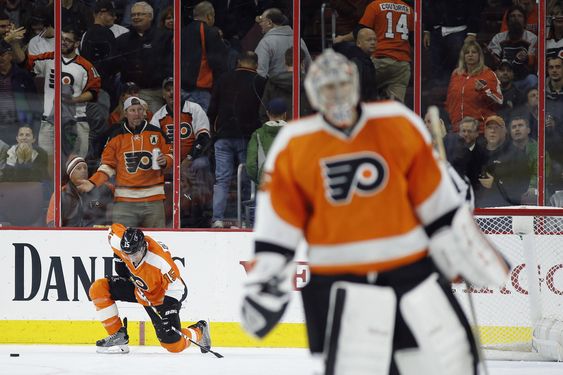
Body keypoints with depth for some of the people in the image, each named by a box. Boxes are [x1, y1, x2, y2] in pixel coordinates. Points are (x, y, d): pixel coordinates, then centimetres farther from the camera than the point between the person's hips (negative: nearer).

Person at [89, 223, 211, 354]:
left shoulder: (160, 261, -39)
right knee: (98, 289, -14)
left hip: (161, 294, -5)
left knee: (174, 345, -11)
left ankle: (199, 330, 24)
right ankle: (117, 335, -3)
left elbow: (176, 287, -27)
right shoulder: (119, 243, -26)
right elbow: (114, 228, -1)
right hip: (136, 285, 5)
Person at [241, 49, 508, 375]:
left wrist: (467, 249, 6)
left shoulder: (399, 124, 1)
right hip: (338, 282, -2)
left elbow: (437, 198, 6)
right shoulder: (293, 146, 0)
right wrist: (264, 281, 0)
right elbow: (277, 224, 4)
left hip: (410, 269, 2)